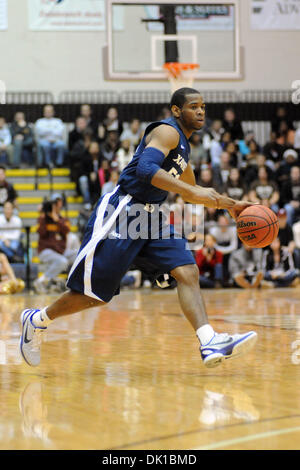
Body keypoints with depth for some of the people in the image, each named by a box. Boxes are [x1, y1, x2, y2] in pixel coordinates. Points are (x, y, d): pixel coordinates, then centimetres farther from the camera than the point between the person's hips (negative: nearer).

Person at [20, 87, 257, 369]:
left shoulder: (182, 145, 18)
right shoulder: (167, 131, -11)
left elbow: (189, 193, 33)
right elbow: (145, 168, -30)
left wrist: (228, 204, 24)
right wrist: (193, 191, -33)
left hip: (150, 217, 9)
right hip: (121, 213, -9)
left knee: (187, 272, -13)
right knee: (96, 295, -2)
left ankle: (210, 344, -26)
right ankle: (37, 320, 21)